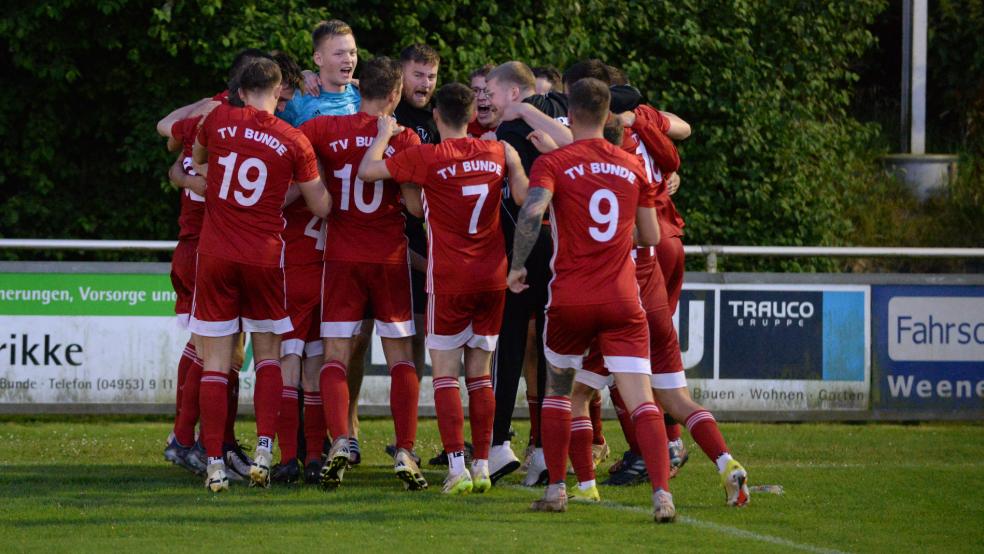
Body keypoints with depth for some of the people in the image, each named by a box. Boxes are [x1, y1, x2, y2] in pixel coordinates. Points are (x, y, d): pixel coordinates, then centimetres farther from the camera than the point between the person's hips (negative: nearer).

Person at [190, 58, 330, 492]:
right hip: (265, 257, 0)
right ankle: (264, 451, 1)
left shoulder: (219, 120, -2)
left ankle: (214, 464, -1)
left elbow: (196, 160, 20)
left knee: (215, 363, 3)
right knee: (268, 355, 15)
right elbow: (321, 207, 2)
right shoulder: (294, 142, -4)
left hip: (215, 255, 0)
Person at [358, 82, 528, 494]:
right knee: (479, 373, 11)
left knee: (445, 372, 0)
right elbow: (526, 201, 6)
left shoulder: (426, 157, -10)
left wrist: (385, 134, 9)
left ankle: (457, 467, -10)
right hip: (493, 276, 4)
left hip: (449, 279, -4)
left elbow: (367, 170, -7)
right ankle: (482, 466, 10)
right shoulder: (499, 153, 2)